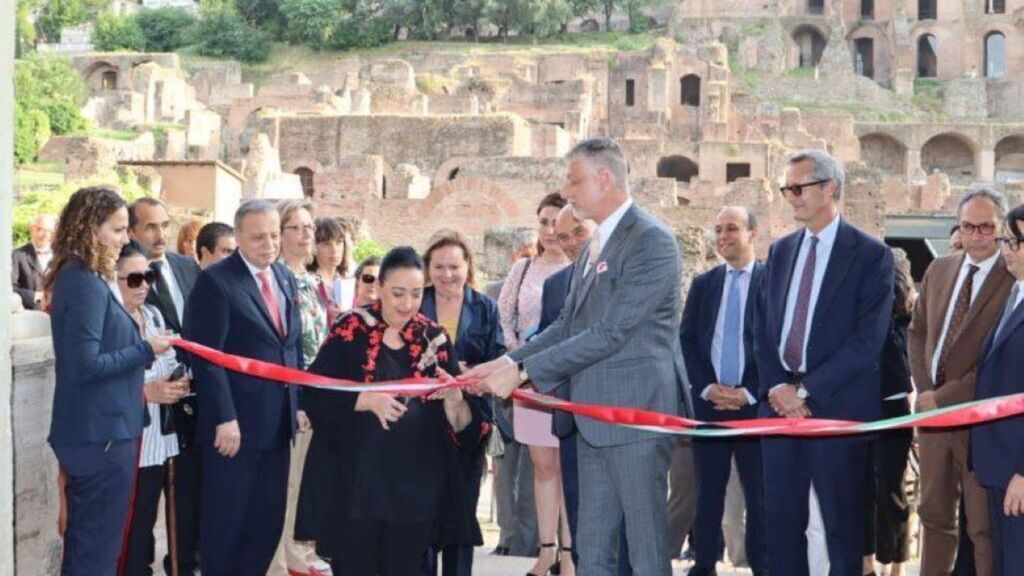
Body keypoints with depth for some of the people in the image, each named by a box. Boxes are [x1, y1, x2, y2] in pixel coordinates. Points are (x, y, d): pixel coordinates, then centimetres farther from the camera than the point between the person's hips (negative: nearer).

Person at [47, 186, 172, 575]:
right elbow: (86, 366, -23)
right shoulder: (88, 284, -18)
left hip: (88, 431, 10)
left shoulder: (77, 278, 11)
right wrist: (146, 350, -14)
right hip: (101, 433, -10)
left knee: (83, 543, 18)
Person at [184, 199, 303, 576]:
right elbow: (207, 357, -15)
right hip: (236, 424, -7)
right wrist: (224, 419, -19)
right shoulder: (216, 281, -11)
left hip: (278, 424, 7)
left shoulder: (285, 278, 11)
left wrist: (299, 404, 11)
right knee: (226, 520, 5)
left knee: (269, 521, 12)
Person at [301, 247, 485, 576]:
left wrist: (452, 396, -19)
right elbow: (315, 393, -7)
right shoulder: (351, 331, -2)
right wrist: (367, 399, -21)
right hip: (358, 480, -2)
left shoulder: (434, 339, 5)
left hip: (417, 483, 2)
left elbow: (462, 427, 2)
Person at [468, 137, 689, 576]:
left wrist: (523, 372, -19)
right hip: (594, 417, 9)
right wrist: (506, 361, 1)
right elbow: (568, 325, 15)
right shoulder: (594, 246, 16)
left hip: (637, 411, -9)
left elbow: (610, 333, -20)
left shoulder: (652, 240, -14)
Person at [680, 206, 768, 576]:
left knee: (759, 492, 4)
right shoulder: (703, 284, 11)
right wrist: (707, 388, -5)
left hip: (756, 405, -3)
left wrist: (750, 393, -11)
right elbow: (686, 342, 8)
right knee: (708, 490, 9)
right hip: (708, 403, 3)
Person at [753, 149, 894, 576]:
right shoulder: (780, 251, 13)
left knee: (842, 523, 4)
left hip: (837, 407, -5)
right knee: (782, 520, 8)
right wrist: (776, 386, -5)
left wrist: (807, 390, -15)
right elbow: (762, 327, 11)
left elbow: (868, 338, -12)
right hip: (779, 403, 5)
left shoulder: (870, 254, -4)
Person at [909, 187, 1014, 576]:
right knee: (934, 515, 16)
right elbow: (917, 333, 15)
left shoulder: (1015, 279, -12)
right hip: (933, 410, 6)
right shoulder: (938, 271, 10)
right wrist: (924, 389, 1)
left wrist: (945, 397, -14)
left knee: (984, 527, 1)